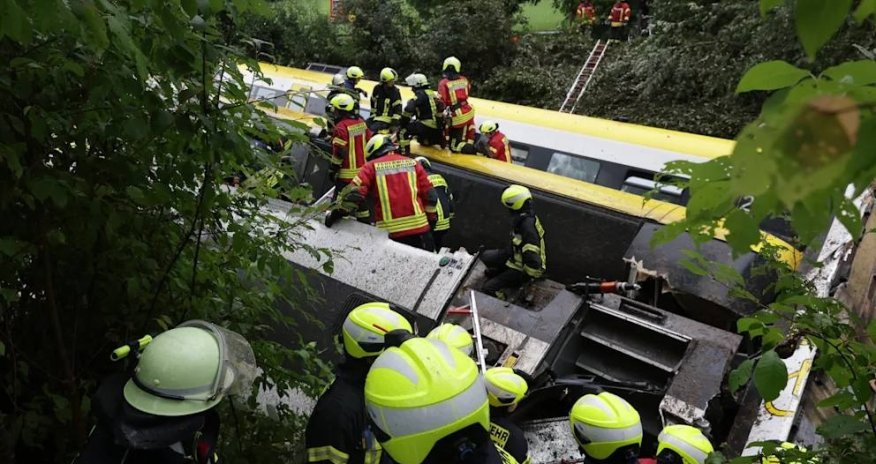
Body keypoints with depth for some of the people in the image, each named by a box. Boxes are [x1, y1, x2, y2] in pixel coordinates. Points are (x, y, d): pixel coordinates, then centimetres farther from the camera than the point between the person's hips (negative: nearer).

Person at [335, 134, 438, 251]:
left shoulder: (371, 167, 6)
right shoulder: (412, 163, 12)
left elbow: (355, 192, -5)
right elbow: (429, 195, 9)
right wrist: (431, 221, 19)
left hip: (390, 231, -1)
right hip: (419, 228, 1)